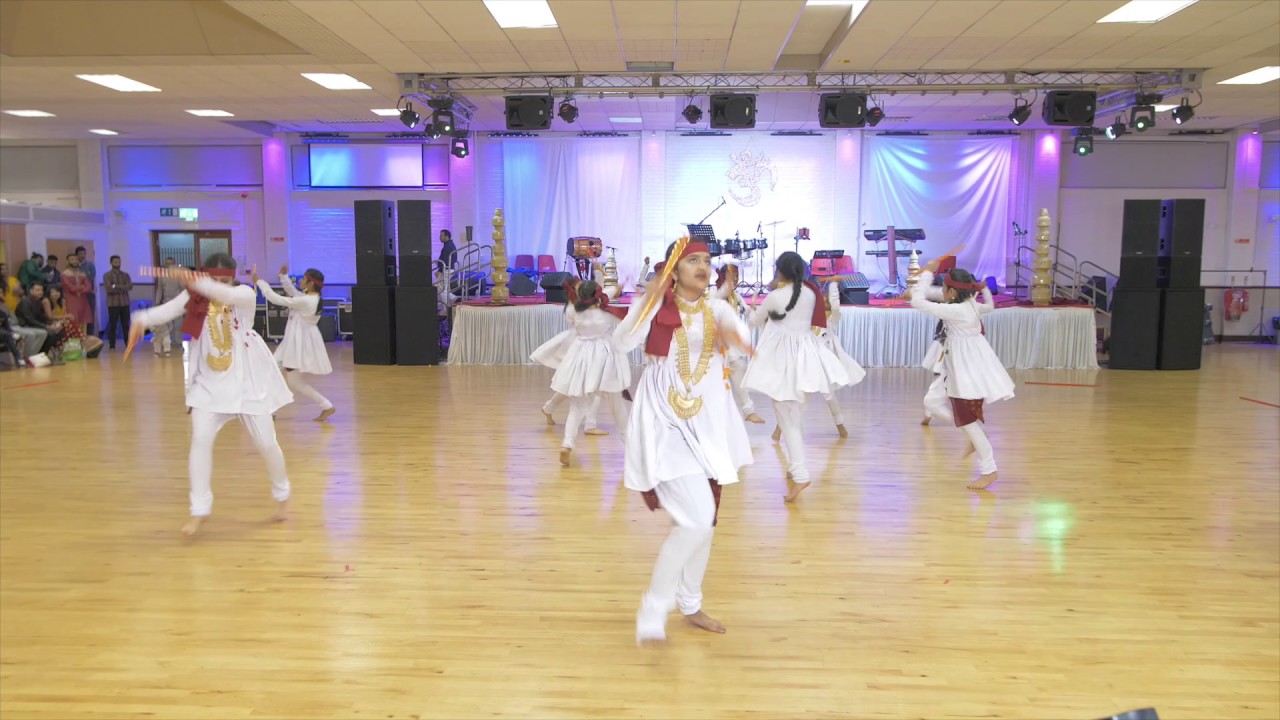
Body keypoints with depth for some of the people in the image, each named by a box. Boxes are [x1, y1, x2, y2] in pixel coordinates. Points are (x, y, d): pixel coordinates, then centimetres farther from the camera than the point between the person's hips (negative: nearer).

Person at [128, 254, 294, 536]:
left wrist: (196, 282, -51)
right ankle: (200, 510, 1)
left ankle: (281, 494, 30)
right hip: (209, 381, 1)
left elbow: (226, 294, -33)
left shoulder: (245, 294, -9)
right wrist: (142, 319, -43)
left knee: (266, 443, 5)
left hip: (246, 380, -1)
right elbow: (166, 310, -21)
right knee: (200, 440, -12)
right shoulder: (194, 298, -3)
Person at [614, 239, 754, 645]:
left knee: (705, 520, 14)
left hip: (709, 423, 6)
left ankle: (689, 604, 35)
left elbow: (737, 329, -18)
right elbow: (623, 343, -20)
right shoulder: (652, 305, -4)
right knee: (696, 519, -17)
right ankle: (653, 611, 0)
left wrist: (732, 335, -42)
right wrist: (649, 301, -33)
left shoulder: (716, 308, 5)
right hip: (666, 422, -5)